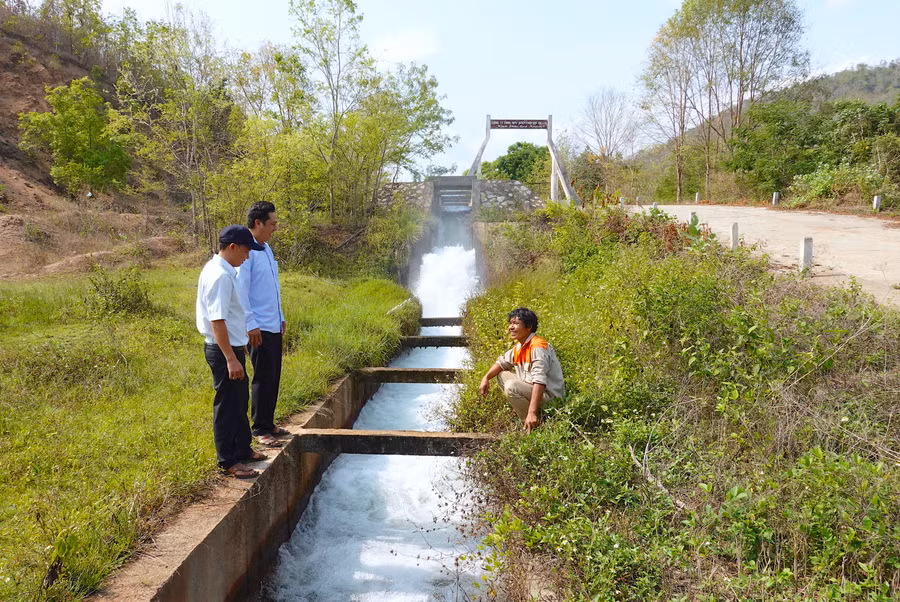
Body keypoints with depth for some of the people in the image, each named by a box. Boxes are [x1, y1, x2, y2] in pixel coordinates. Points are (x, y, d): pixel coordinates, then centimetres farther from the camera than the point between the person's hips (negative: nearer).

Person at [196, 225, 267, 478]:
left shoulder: (217, 270, 10)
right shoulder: (221, 276, -22)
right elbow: (217, 321, -27)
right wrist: (231, 359, -26)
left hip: (230, 347, 11)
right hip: (224, 350, -11)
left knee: (239, 401, 21)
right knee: (227, 406, 0)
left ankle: (243, 449, 35)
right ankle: (228, 461, 12)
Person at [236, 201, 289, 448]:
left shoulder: (266, 249, 14)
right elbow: (240, 290, -18)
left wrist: (281, 317, 21)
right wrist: (251, 325, -19)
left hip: (274, 326, 9)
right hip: (259, 329, -9)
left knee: (273, 377, 14)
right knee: (263, 379, -3)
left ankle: (268, 423, 25)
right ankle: (260, 430, 7)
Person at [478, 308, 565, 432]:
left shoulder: (538, 347, -22)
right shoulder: (519, 347, 7)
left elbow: (539, 381, -32)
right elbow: (502, 362, 23)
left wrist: (532, 413, -39)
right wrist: (486, 378, 4)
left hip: (550, 396, -10)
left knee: (511, 386, -26)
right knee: (502, 375, 12)